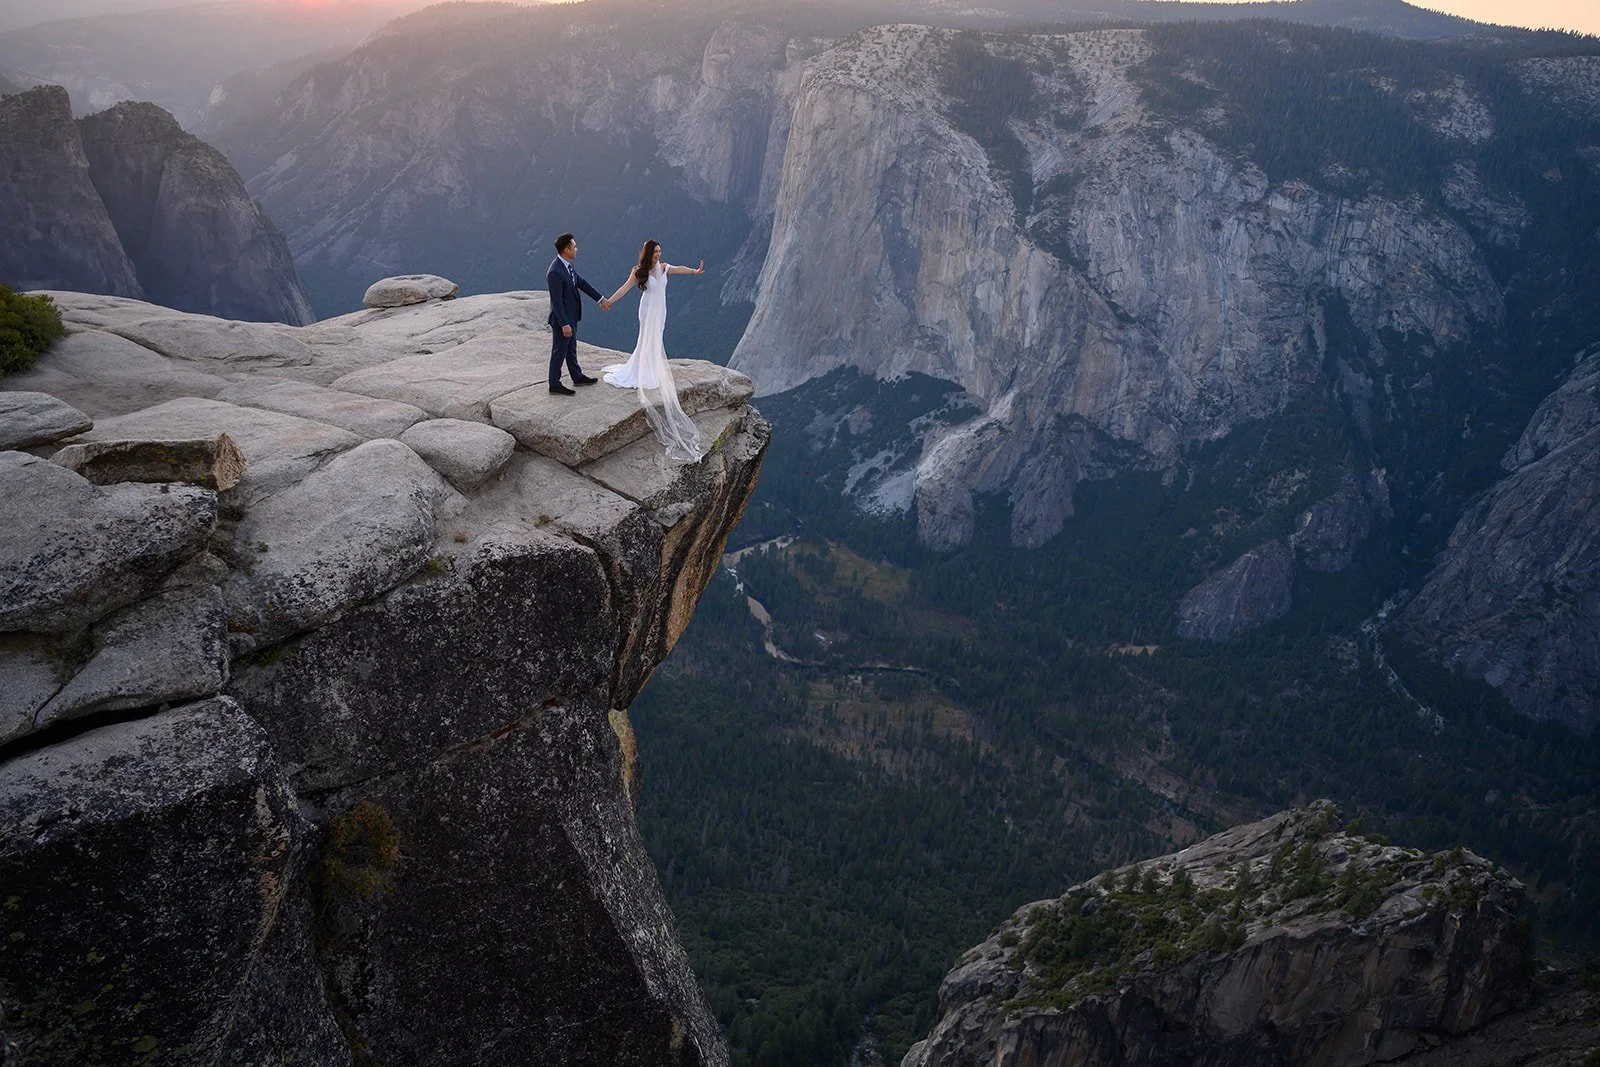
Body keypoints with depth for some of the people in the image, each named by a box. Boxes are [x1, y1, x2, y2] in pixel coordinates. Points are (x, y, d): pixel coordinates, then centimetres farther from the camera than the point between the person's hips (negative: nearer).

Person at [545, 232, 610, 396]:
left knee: (571, 349, 24)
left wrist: (601, 299, 16)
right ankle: (554, 385, 18)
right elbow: (556, 301, -26)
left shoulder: (568, 265, 1)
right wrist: (564, 325, -24)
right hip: (562, 319, -9)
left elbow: (582, 283, 12)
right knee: (559, 352, 5)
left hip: (571, 317, 9)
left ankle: (577, 376, 39)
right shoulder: (555, 272, -28)